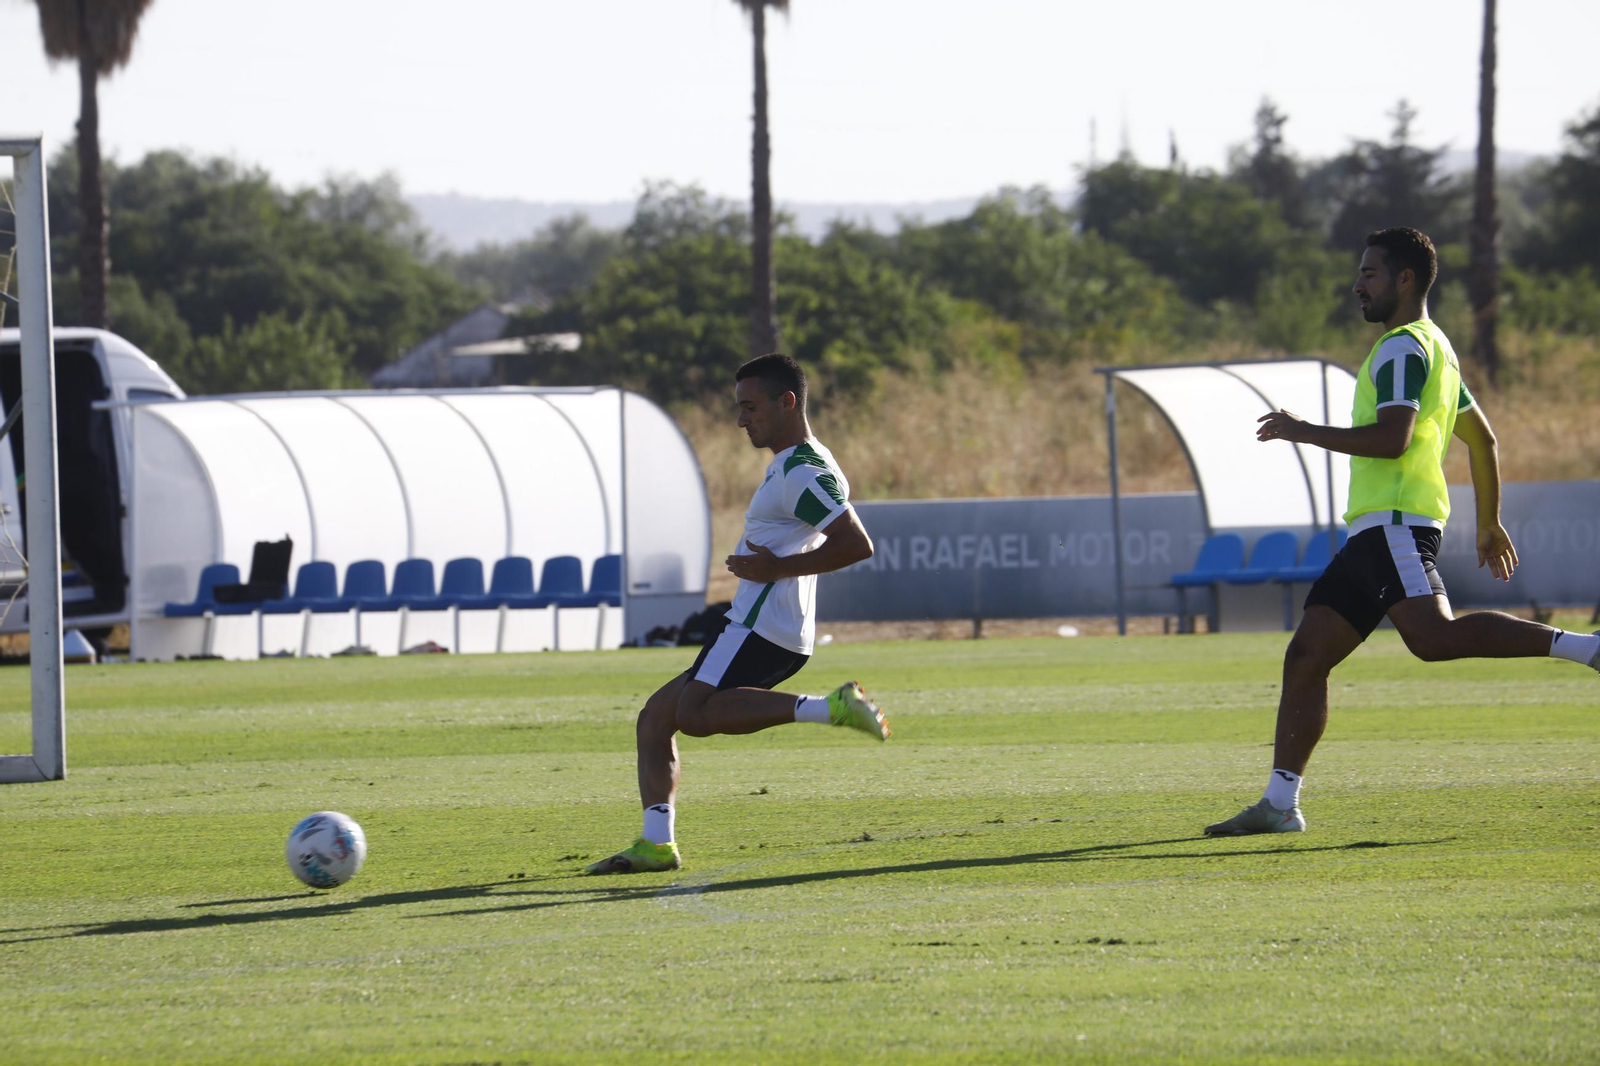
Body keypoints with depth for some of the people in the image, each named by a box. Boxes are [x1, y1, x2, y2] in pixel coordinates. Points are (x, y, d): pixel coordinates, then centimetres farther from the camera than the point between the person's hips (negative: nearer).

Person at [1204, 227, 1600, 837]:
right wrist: (1490, 524, 36)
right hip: (1373, 531, 10)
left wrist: (1305, 432, -8)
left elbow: (1392, 438, -19)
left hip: (1397, 523, -10)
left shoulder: (1404, 347, -6)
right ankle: (1280, 804, 2)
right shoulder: (1435, 347, 26)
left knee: (1433, 636, -30)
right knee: (1304, 658, 5)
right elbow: (1482, 439, 31)